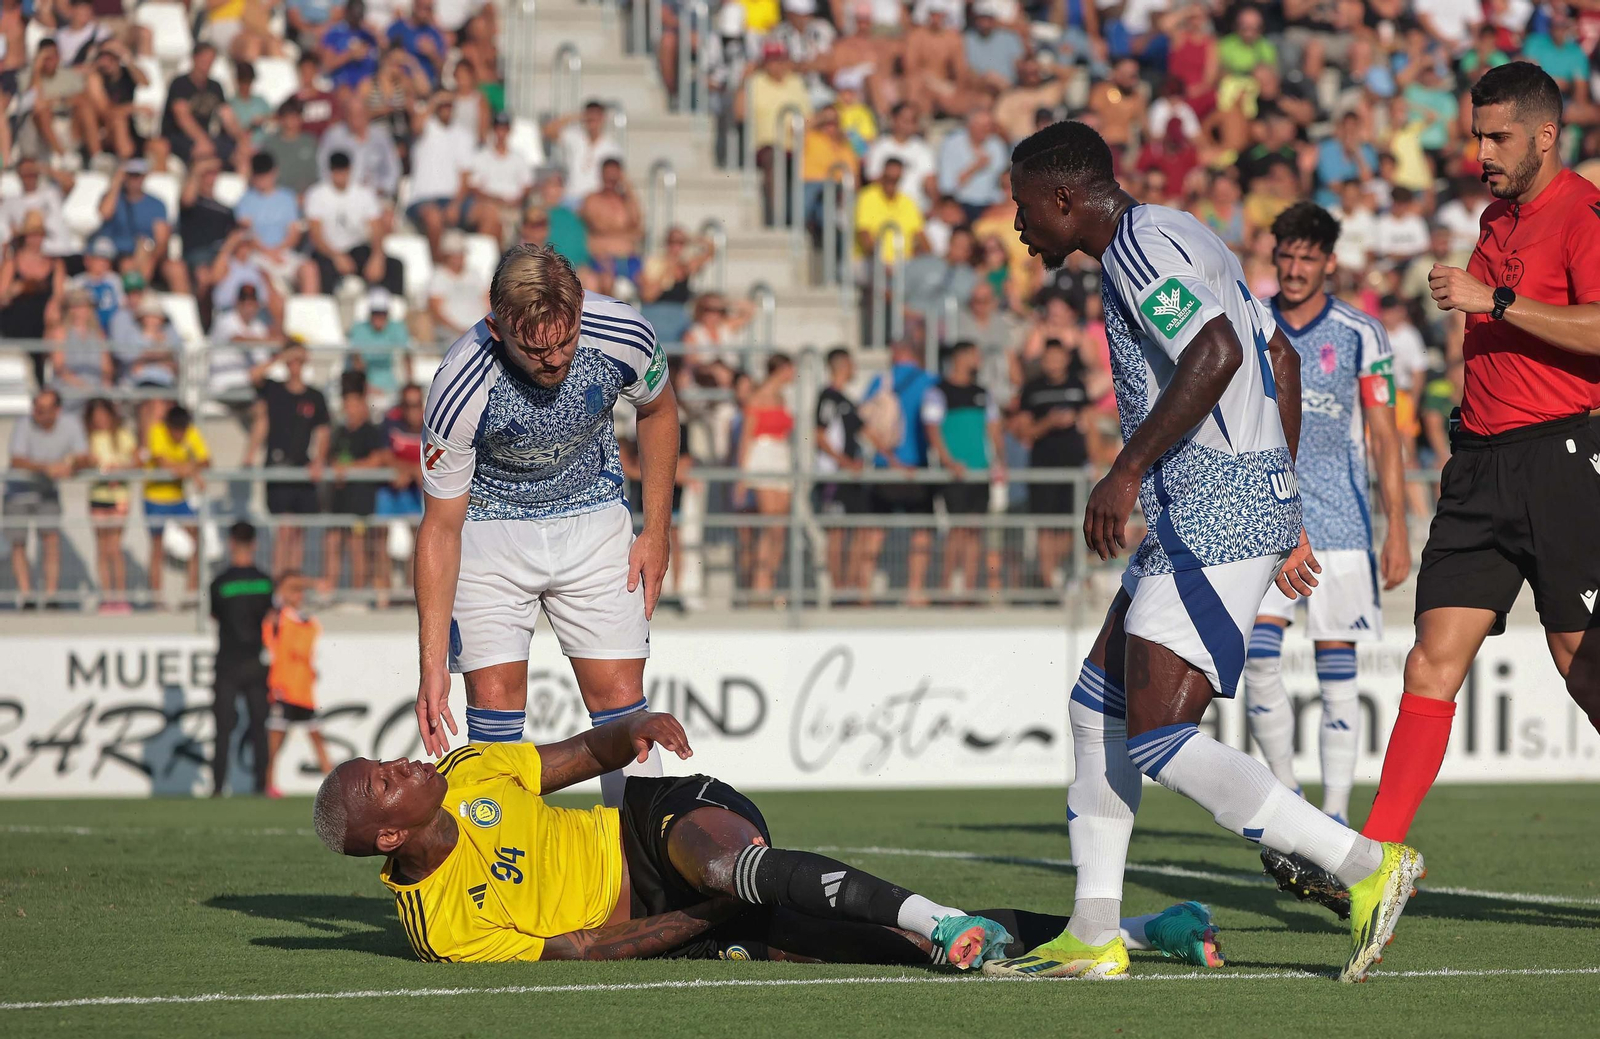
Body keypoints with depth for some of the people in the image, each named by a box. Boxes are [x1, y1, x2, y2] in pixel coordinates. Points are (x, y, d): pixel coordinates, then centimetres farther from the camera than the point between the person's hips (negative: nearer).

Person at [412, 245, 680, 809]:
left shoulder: (623, 336, -25)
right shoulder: (460, 388, -31)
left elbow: (657, 409, 1)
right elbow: (441, 528, -21)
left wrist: (656, 532, 0)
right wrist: (432, 664, -23)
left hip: (593, 518, 2)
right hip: (489, 525, -2)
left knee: (620, 698, -5)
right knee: (495, 698, -10)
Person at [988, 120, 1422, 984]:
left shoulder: (1140, 247, -12)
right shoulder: (1179, 237, 20)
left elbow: (1215, 354, -28)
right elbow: (1280, 358, 25)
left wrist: (1125, 473, -25)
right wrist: (1284, 511, 27)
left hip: (1213, 518, -11)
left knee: (1158, 741, -13)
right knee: (1098, 708, 15)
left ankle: (1366, 865, -12)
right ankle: (1092, 937, 17)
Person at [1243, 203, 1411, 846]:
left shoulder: (1360, 335, 2)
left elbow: (1384, 436, 3)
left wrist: (1397, 530, -2)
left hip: (1339, 520, -2)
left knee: (1337, 673, -2)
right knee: (1258, 659, -12)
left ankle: (1334, 823, 2)